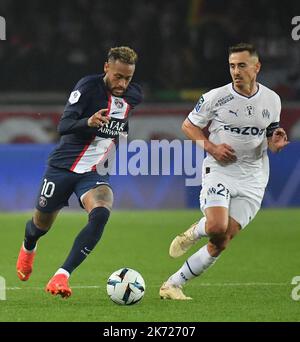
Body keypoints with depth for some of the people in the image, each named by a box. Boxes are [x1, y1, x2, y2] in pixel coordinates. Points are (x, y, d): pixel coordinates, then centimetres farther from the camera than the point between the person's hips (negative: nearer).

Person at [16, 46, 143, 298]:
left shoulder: (134, 95, 1)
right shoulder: (88, 86, -16)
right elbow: (63, 125, -26)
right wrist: (88, 122, -41)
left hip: (96, 172, 3)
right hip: (63, 166, -3)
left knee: (101, 213, -29)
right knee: (42, 223, 14)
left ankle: (61, 276, -28)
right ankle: (28, 249, 54)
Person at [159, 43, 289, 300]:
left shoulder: (272, 100, 4)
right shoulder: (216, 97, -6)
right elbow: (188, 126, 6)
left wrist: (276, 143, -8)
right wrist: (211, 147, -10)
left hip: (252, 180, 3)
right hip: (219, 171, -3)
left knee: (221, 243, -6)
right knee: (217, 227, -27)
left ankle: (173, 285, 4)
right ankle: (195, 231, 10)